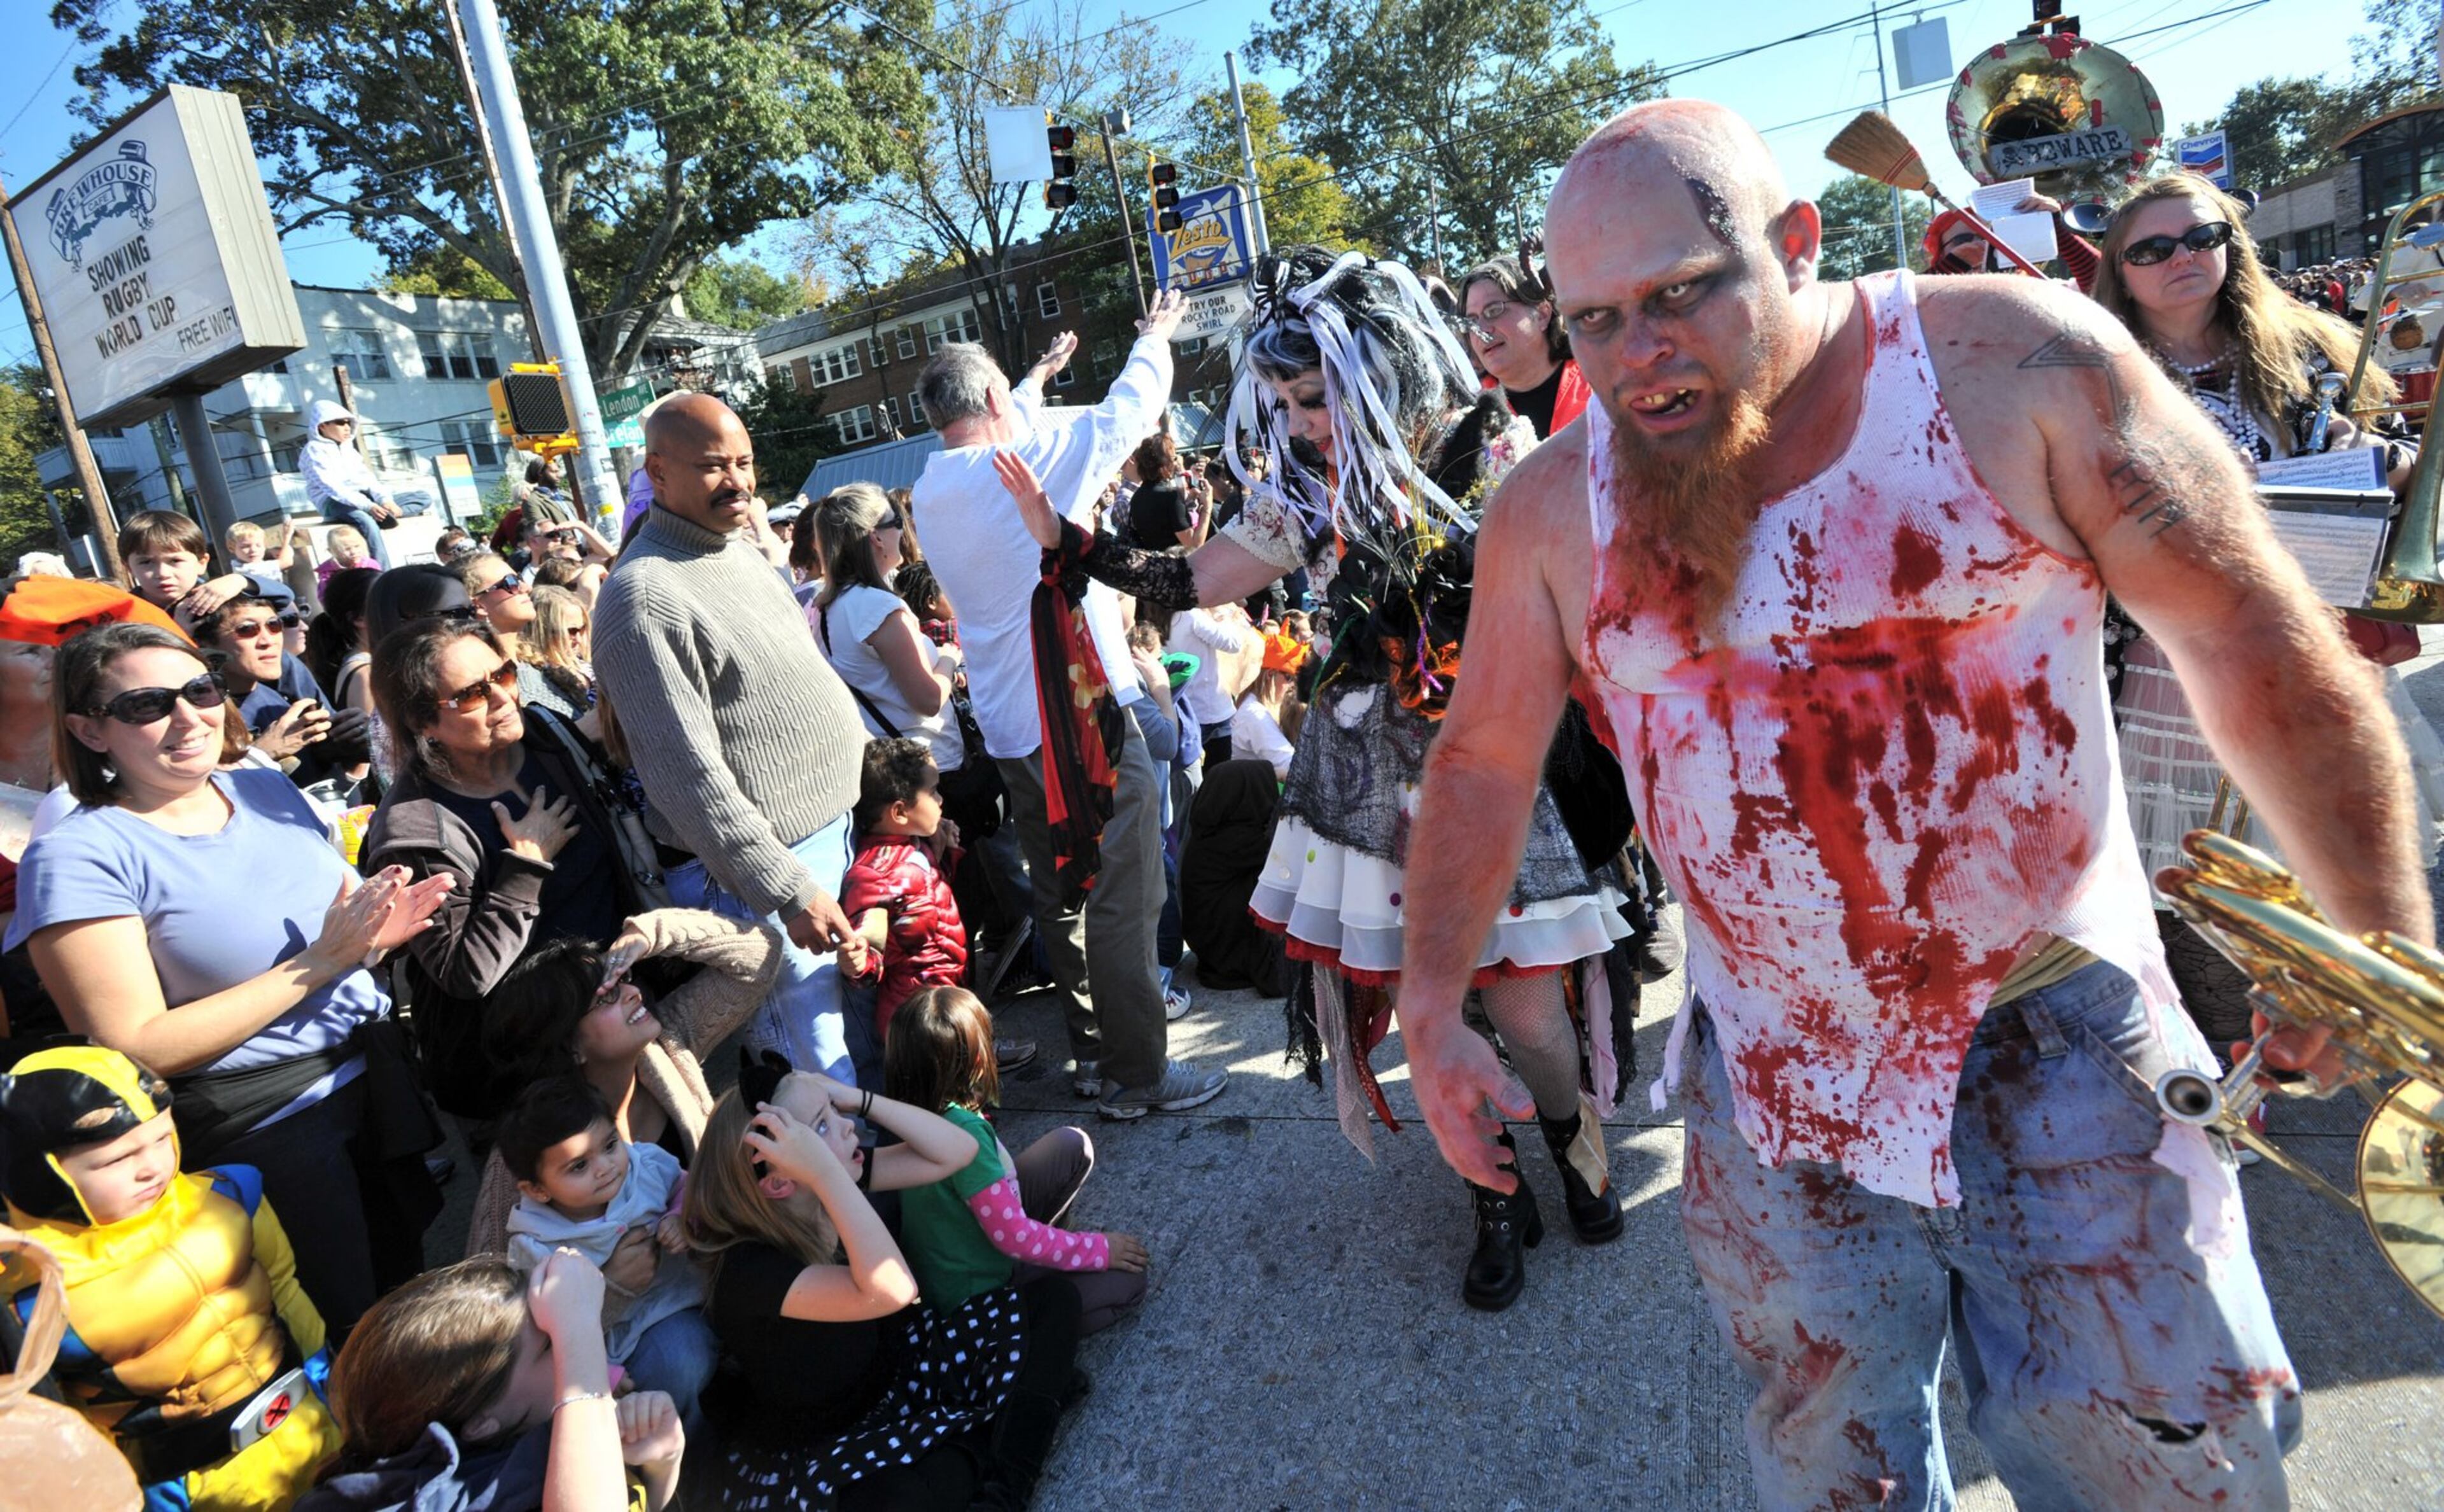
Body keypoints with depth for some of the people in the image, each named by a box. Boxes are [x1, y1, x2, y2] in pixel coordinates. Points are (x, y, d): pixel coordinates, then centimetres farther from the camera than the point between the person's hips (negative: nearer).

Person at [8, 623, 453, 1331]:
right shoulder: (79, 856, -15)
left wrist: (377, 930, -10)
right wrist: (319, 962, -23)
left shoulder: (266, 788, 2)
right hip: (264, 1128, -5)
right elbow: (135, 1047, -19)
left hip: (378, 1081, 6)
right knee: (356, 1337, 10)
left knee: (412, 1284, 21)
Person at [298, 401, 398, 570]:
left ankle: (385, 514, -25)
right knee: (367, 523, -41)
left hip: (363, 496, 8)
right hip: (334, 502, -8)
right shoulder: (315, 450, -4)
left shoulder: (347, 446, 20)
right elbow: (332, 488, -18)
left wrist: (385, 499, -11)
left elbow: (366, 477, 11)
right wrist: (368, 506, -31)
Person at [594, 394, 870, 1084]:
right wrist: (789, 891, -23)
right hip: (759, 867, -9)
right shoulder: (645, 598, -18)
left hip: (838, 828, 9)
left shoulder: (744, 548, 10)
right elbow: (691, 778, -22)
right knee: (823, 1069, 0)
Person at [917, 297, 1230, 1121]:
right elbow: (1130, 407, 2)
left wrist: (1039, 377, 43)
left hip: (1008, 728, 8)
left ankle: (1092, 1053, 30)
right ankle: (1137, 1075, 8)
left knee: (1061, 895, 17)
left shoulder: (932, 491, 8)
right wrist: (1156, 336, 22)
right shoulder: (1035, 455, -12)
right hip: (1083, 711, -8)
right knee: (1122, 900, 0)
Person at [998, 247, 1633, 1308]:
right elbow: (1193, 583, 5)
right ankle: (1496, 1197, 30)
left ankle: (1572, 1135, 37)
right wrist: (1065, 540, -2)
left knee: (1528, 1012, 1)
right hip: (1369, 773, 3)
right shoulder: (1304, 482, 2)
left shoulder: (1487, 445, -5)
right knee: (1419, 1003, 6)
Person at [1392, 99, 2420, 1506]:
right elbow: (1485, 757, 1)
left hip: (2060, 1047, -1)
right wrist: (1435, 1007, -1)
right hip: (1770, 1088, 2)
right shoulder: (1555, 505, -6)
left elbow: (2256, 638, -5)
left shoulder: (2017, 362, -11)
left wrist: (2388, 943, -3)